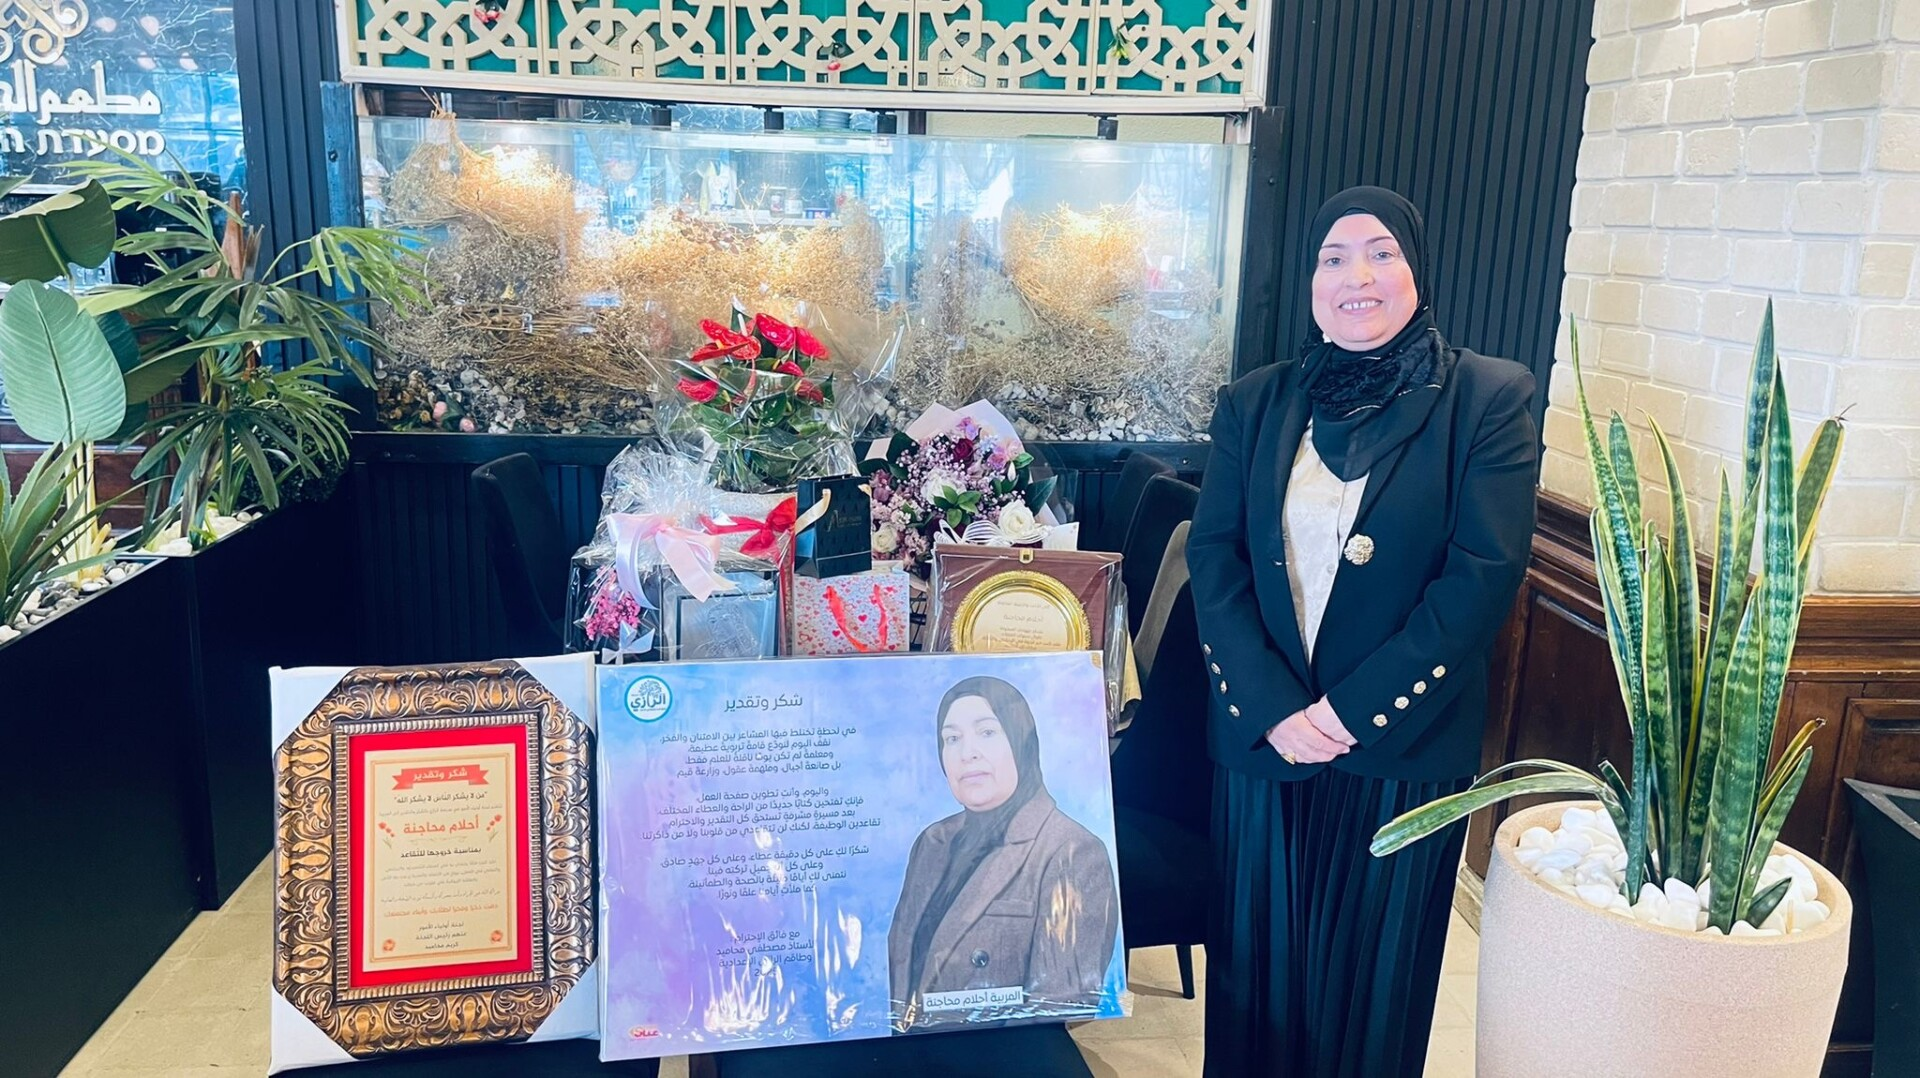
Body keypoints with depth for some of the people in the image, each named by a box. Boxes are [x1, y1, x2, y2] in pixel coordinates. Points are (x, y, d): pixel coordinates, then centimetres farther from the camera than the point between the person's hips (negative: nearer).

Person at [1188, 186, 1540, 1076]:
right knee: (1260, 964, 16)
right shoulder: (1254, 404, 5)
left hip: (1402, 748, -2)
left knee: (1372, 972, 13)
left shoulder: (1488, 399, -4)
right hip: (1260, 740, 3)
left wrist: (1353, 710, -16)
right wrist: (1272, 707, -14)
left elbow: (1484, 575, -12)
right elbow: (1213, 560, -2)